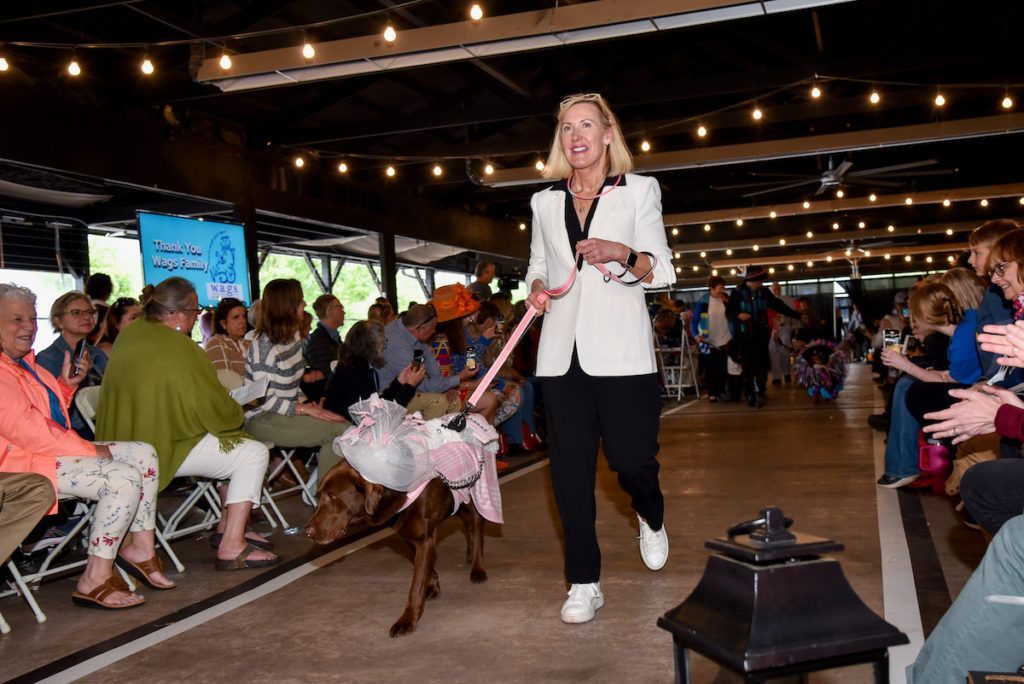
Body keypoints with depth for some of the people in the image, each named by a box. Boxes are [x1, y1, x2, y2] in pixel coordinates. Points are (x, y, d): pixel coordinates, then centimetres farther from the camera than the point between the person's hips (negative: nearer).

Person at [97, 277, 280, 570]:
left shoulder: (131, 333, 7)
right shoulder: (179, 348, -21)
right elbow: (218, 408, -15)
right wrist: (237, 415, 8)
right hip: (166, 447, -10)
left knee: (237, 445, 19)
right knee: (254, 453, -8)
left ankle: (226, 528, 25)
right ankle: (231, 548, -10)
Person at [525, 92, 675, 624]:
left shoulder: (638, 191, 6)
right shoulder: (546, 202, 14)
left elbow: (662, 271, 0)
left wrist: (622, 254, -19)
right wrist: (536, 287, -1)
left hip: (620, 351, -3)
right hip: (562, 354, 3)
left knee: (631, 458, -5)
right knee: (570, 466, 1)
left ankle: (651, 517, 32)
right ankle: (584, 584, 12)